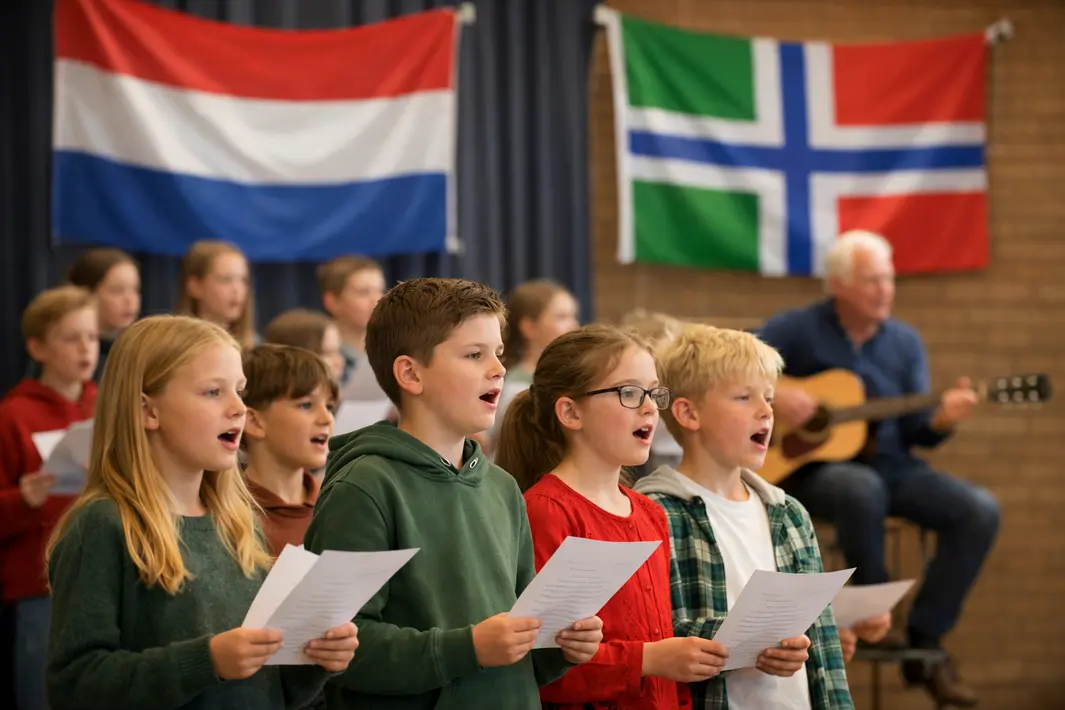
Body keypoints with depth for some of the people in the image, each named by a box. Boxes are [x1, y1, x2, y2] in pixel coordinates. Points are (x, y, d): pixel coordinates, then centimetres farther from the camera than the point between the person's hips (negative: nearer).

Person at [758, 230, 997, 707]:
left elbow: (915, 431, 4)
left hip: (891, 466, 5)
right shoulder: (796, 330, -3)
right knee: (862, 489, -41)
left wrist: (943, 419, -18)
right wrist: (770, 395, -23)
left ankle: (923, 641, -12)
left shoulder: (906, 342, 8)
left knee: (979, 510, -19)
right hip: (812, 468, -5)